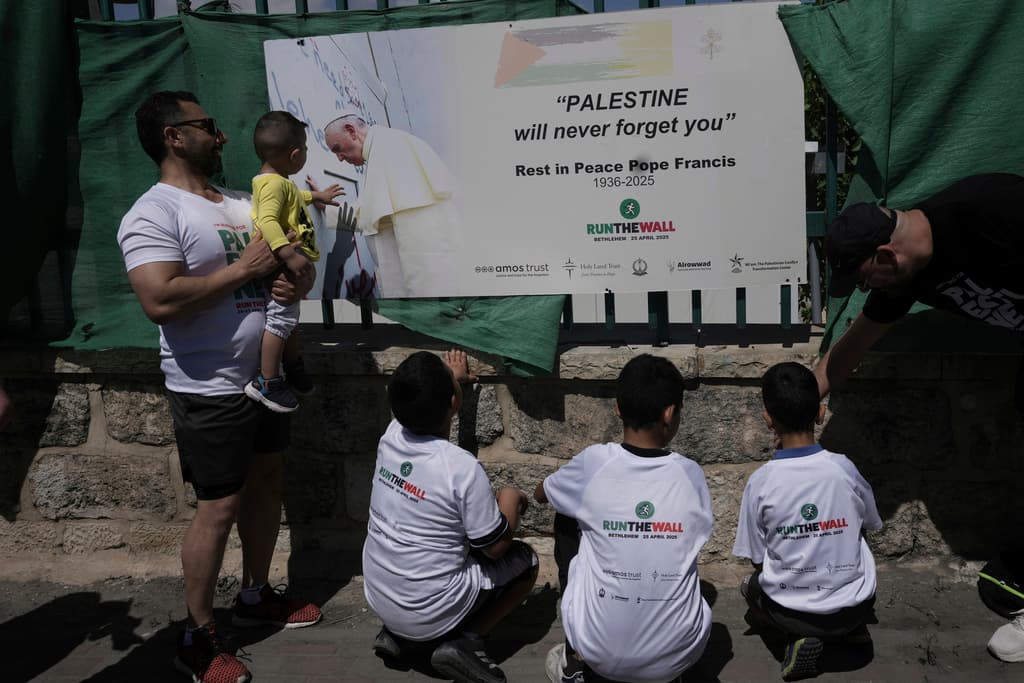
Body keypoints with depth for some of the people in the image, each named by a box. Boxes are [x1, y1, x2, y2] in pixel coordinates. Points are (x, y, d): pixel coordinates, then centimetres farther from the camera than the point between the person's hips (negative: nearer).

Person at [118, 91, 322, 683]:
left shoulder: (241, 205, 13)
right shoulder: (153, 214, -14)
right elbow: (161, 301, -28)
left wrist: (298, 282, -6)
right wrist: (245, 269, -21)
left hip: (263, 374, 8)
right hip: (210, 389, -8)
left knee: (267, 481, 17)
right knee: (220, 506, -2)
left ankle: (257, 595, 36)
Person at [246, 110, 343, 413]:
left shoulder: (279, 181, 14)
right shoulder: (273, 183, -21)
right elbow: (267, 221, -34)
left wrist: (316, 195, 50)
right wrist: (289, 255, -40)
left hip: (287, 265, 11)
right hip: (280, 267, -11)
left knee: (290, 316, 23)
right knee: (281, 318, -9)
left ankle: (293, 367, 40)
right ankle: (267, 382, -2)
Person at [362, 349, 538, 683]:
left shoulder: (391, 436, -9)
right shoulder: (462, 468, -26)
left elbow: (420, 406, 18)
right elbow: (495, 547, -14)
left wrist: (449, 377, 34)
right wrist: (511, 502, 3)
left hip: (379, 599, 6)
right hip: (432, 613, -6)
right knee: (526, 559, 12)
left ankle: (398, 637, 17)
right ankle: (464, 644, 0)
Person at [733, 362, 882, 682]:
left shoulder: (760, 482, -17)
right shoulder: (844, 468, -14)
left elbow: (757, 559, -5)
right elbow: (872, 524, 7)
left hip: (790, 612, -3)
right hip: (853, 607, 3)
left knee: (751, 585, 30)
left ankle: (799, 637, 5)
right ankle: (854, 628, 18)